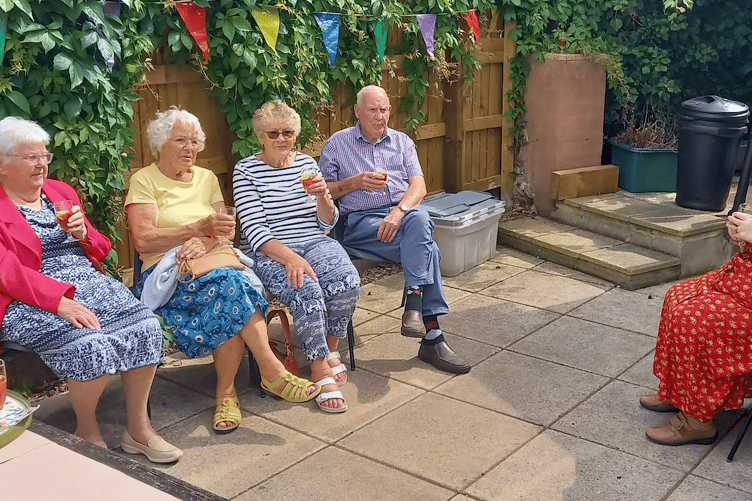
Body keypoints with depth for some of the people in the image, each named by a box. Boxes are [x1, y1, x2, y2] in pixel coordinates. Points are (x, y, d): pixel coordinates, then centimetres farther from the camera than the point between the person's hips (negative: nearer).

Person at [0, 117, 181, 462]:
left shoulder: (60, 191, 19)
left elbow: (98, 250, 23)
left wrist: (83, 234, -2)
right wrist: (59, 301, -24)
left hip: (89, 284, 6)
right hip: (30, 301, -5)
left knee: (146, 327, -20)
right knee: (91, 346, -32)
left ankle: (138, 427, -7)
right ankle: (88, 432, -6)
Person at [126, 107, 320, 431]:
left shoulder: (207, 178, 21)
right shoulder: (144, 181, 6)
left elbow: (227, 231, 9)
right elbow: (143, 241, -8)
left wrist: (206, 241, -15)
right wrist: (199, 228, -15)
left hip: (215, 260, 4)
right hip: (169, 271, -4)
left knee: (229, 301, -34)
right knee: (229, 283, -35)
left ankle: (226, 392, -27)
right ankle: (273, 373, -31)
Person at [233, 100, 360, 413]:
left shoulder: (307, 163, 13)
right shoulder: (246, 170, -1)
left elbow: (327, 223, 12)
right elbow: (254, 228, -12)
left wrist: (323, 198, -10)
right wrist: (289, 257, -26)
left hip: (314, 243, 4)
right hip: (269, 252, -4)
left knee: (347, 282, -26)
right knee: (307, 291, -33)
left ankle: (330, 349, -1)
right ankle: (320, 368, -18)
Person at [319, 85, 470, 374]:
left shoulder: (402, 142, 17)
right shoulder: (337, 144, 12)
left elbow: (419, 186, 3)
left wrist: (399, 211, -17)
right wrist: (356, 182, -8)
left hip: (403, 213, 3)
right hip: (361, 221, -3)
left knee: (420, 219, -37)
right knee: (426, 247, -31)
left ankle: (414, 303, -37)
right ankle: (432, 335, -35)